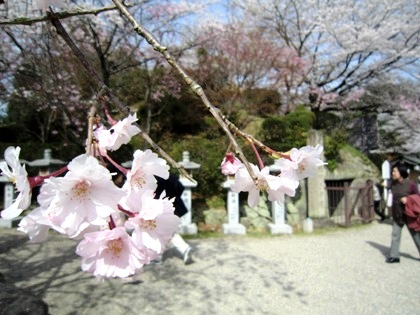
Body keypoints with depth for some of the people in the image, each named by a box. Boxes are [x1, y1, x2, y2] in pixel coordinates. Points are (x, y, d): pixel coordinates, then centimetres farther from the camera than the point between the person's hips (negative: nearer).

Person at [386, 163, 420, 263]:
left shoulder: (411, 184, -15)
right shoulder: (393, 184, 0)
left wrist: (407, 199, -22)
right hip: (397, 215, 5)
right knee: (395, 234, 5)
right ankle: (394, 256, 12)